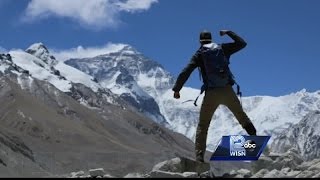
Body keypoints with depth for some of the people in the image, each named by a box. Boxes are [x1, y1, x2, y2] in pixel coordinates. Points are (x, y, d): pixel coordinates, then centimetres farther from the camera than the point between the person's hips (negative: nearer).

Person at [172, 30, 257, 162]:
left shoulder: (199, 54, 4)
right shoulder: (223, 48, 9)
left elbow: (185, 72, -4)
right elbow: (242, 43, 21)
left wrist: (176, 89, 3)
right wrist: (228, 32, 30)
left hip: (211, 94, -1)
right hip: (227, 91, 2)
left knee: (202, 126, 6)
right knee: (241, 115, 24)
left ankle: (199, 157, -3)